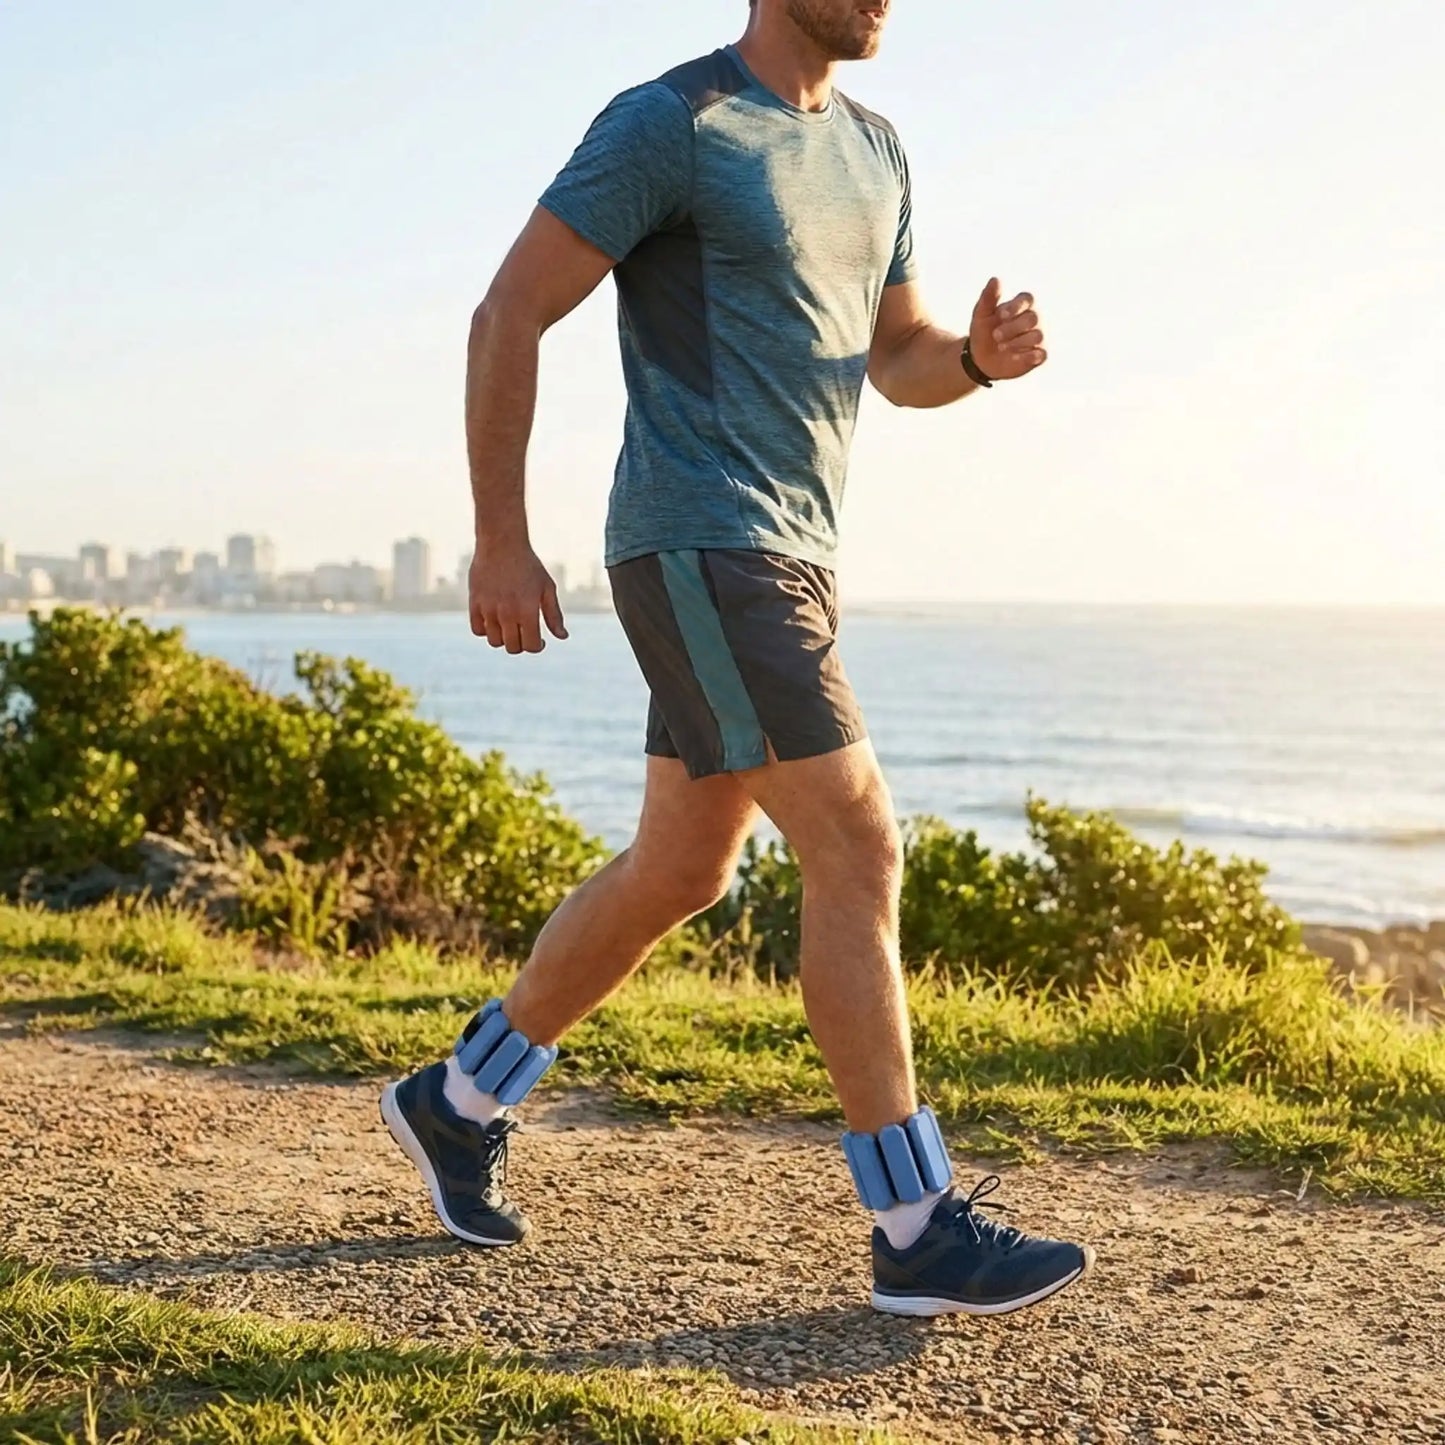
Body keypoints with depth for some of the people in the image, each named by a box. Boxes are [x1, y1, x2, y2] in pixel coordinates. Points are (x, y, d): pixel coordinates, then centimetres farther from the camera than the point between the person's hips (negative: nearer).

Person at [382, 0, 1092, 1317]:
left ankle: (458, 1103, 30)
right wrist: (501, 544, -11)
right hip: (700, 553, -9)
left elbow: (897, 361, 23)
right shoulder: (667, 125, -9)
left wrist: (983, 356, -2)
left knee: (680, 873, 14)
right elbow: (508, 318, -8)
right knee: (859, 850, -13)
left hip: (790, 561, 9)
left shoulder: (873, 151, 17)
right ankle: (920, 1233, -7)